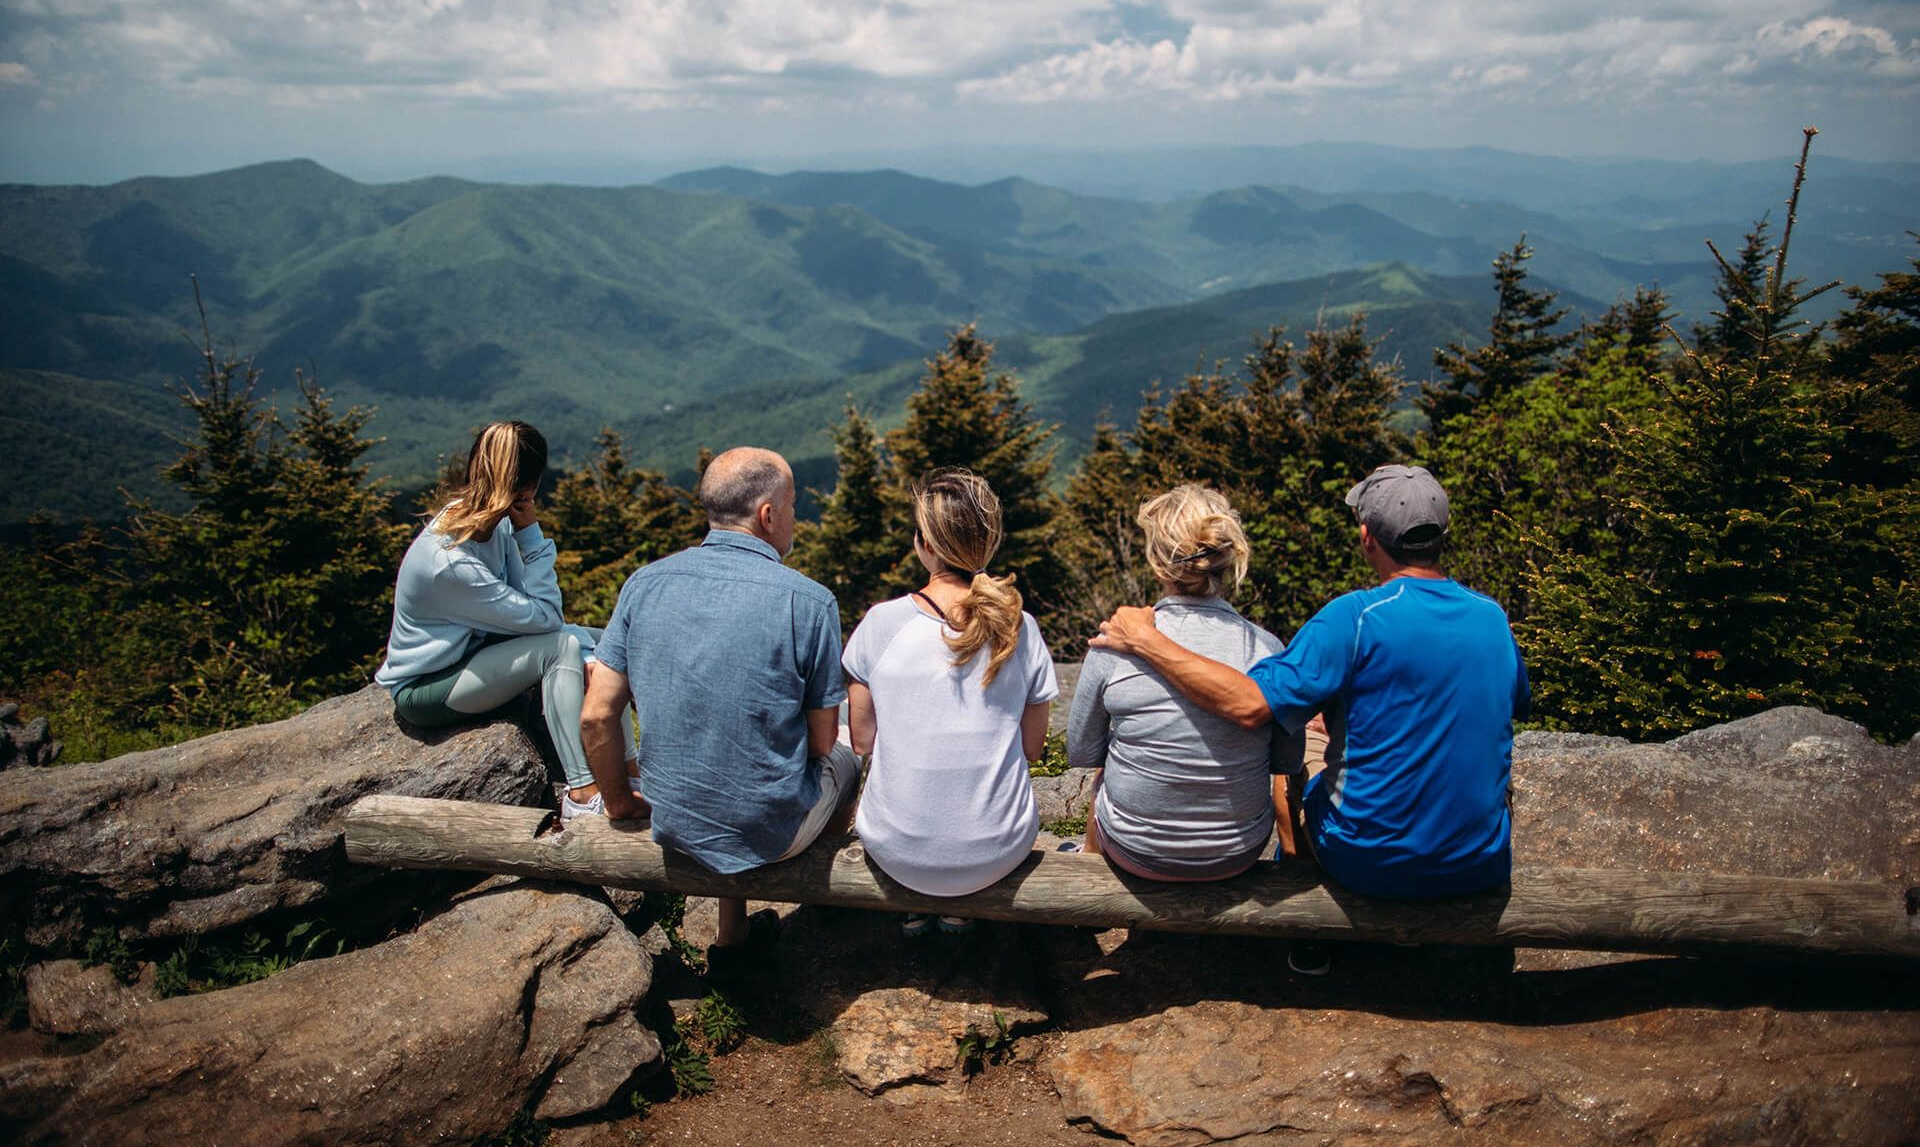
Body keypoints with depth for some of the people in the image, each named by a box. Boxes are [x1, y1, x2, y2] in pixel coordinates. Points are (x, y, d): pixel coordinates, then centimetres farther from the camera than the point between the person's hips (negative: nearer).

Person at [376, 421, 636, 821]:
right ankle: (582, 792, -24)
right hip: (423, 688, -9)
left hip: (474, 648, 9)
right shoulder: (451, 561, -32)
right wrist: (531, 534, -25)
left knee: (597, 644, -3)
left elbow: (525, 608, 1)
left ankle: (628, 773, -4)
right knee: (562, 646, -26)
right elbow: (542, 617, -25)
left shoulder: (490, 521, -7)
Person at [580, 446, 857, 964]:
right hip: (771, 832, -3)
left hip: (673, 821, 4)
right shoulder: (809, 602, -18)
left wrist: (616, 800, 12)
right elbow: (822, 741, -10)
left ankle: (730, 939, 37)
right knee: (844, 754, 28)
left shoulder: (643, 583, -7)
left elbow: (596, 716, -5)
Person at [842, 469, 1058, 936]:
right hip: (999, 853, 1)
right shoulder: (1021, 629, -9)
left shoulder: (882, 622, -13)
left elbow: (862, 741, -2)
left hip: (897, 851, 0)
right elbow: (1033, 747, 1)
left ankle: (914, 907, 37)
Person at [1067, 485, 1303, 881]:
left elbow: (1080, 754, -4)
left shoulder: (1113, 645, -18)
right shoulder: (1267, 648, -15)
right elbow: (1287, 763, -1)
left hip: (1135, 851, -1)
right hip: (1239, 856, 1)